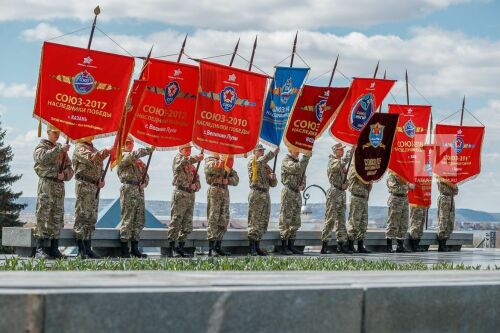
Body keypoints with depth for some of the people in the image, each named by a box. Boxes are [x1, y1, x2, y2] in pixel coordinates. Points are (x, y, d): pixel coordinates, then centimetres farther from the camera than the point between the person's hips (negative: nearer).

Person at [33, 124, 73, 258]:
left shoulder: (61, 148, 20)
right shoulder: (41, 146, 4)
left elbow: (69, 168, 17)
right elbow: (43, 158, -19)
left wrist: (64, 174, -4)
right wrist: (60, 149, -24)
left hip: (60, 186, 6)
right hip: (46, 183, -6)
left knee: (57, 217, 5)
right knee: (43, 215, -10)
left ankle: (54, 248, 9)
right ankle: (40, 249, -13)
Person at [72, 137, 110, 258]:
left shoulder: (94, 149, 22)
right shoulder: (80, 148, -4)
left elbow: (100, 167, 26)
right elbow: (90, 159, -24)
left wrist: (101, 180, 7)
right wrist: (106, 152, -35)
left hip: (95, 186, 8)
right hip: (84, 185, -8)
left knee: (92, 218, 8)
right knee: (82, 216, -8)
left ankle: (88, 248, 11)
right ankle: (81, 250, -9)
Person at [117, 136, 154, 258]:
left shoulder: (138, 160, 24)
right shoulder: (122, 156, 1)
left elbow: (145, 174, 20)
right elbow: (134, 155, -19)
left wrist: (144, 183, -1)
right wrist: (149, 150, -17)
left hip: (139, 190, 8)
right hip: (128, 189, -8)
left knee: (139, 220, 6)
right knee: (128, 219, -9)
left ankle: (135, 249, 11)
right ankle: (125, 250, -7)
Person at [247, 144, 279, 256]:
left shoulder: (267, 167, 22)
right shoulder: (251, 163, 0)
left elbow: (273, 184, 19)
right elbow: (261, 160, -24)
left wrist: (273, 178, -4)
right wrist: (274, 152, -25)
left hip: (266, 194, 7)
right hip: (256, 194, -7)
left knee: (263, 222, 6)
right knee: (254, 221, -9)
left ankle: (257, 247, 12)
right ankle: (252, 248, -9)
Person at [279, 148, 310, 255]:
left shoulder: (298, 161, 18)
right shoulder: (286, 161, -8)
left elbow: (303, 175, 22)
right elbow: (298, 168, -25)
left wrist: (302, 185, 2)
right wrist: (306, 156, -23)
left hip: (297, 193, 8)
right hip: (288, 193, -8)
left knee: (295, 222, 9)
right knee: (286, 220, -7)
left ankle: (291, 246, 14)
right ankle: (284, 247, -5)